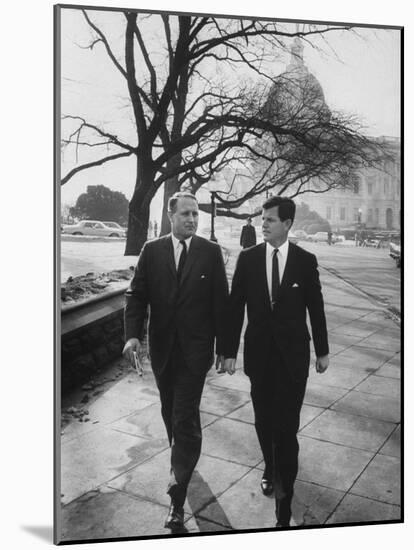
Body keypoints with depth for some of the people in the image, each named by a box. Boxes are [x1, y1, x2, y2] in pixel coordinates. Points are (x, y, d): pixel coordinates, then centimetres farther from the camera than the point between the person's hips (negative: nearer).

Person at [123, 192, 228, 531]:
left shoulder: (211, 252, -3)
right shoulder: (152, 251, 1)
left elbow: (221, 302, -1)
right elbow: (136, 295, 0)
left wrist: (223, 348, -1)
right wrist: (132, 334, -15)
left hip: (195, 349, -3)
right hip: (162, 348, 3)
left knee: (186, 417, -5)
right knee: (171, 413, 18)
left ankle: (178, 497, 3)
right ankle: (183, 461, 44)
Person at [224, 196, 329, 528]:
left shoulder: (306, 260, -4)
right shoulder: (248, 258, -2)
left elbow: (315, 307, 3)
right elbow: (235, 306, 0)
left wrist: (323, 350, 8)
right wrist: (230, 351, -1)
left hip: (293, 354, -2)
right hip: (259, 352, 2)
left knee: (287, 425, -3)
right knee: (264, 420, 14)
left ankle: (285, 494, 11)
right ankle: (271, 469, 40)